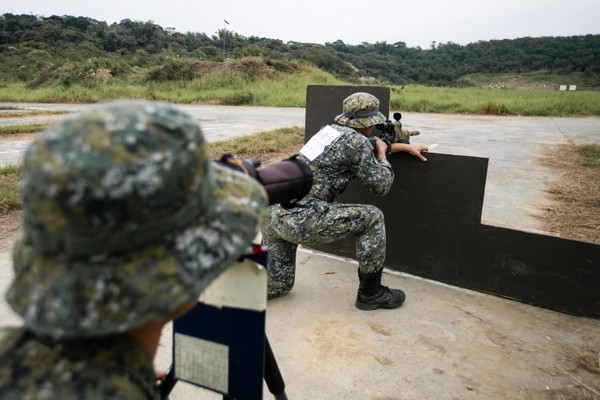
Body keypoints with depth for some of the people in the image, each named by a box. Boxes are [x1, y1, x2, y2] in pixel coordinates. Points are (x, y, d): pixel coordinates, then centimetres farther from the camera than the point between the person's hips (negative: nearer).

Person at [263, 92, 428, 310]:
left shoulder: (332, 130, 20)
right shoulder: (356, 140, -6)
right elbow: (380, 185, 3)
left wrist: (405, 146, 43)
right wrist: (383, 154, 21)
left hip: (273, 213, 9)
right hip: (300, 218, -9)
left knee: (277, 285, 24)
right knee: (372, 218, 4)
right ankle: (370, 292, 12)